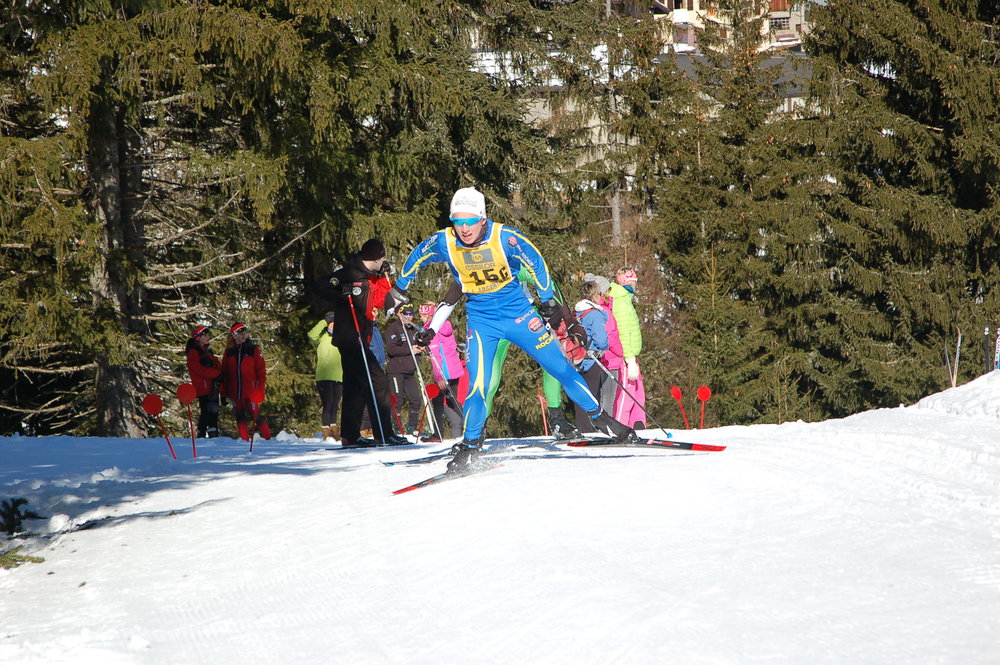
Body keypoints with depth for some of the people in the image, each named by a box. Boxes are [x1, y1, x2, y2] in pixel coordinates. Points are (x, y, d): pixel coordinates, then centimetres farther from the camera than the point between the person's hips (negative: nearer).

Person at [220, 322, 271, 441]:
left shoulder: (253, 350, 0)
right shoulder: (229, 351, 7)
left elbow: (262, 372, 0)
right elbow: (224, 373, 10)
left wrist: (260, 390, -9)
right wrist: (224, 393, 7)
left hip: (250, 390, -3)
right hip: (235, 391, 3)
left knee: (255, 415, -6)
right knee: (240, 418, 6)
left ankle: (268, 439, 4)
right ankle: (244, 440, 13)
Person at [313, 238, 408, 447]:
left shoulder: (368, 277, 17)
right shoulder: (350, 274, -11)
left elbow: (378, 302, 22)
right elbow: (320, 287, -15)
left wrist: (383, 276, 13)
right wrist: (342, 297, -26)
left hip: (359, 340, 10)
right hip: (350, 338, -10)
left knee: (356, 387, 12)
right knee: (377, 382, -13)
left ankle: (350, 436, 16)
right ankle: (384, 434, -15)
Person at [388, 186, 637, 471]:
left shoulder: (504, 237, -21)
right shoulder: (443, 242, -16)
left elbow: (536, 263, -5)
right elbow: (416, 257, 6)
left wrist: (548, 302, -1)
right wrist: (399, 290, 16)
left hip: (519, 314, -1)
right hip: (481, 322, 1)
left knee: (560, 367, 3)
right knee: (478, 385, -11)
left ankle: (600, 418, 17)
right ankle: (470, 446, 5)